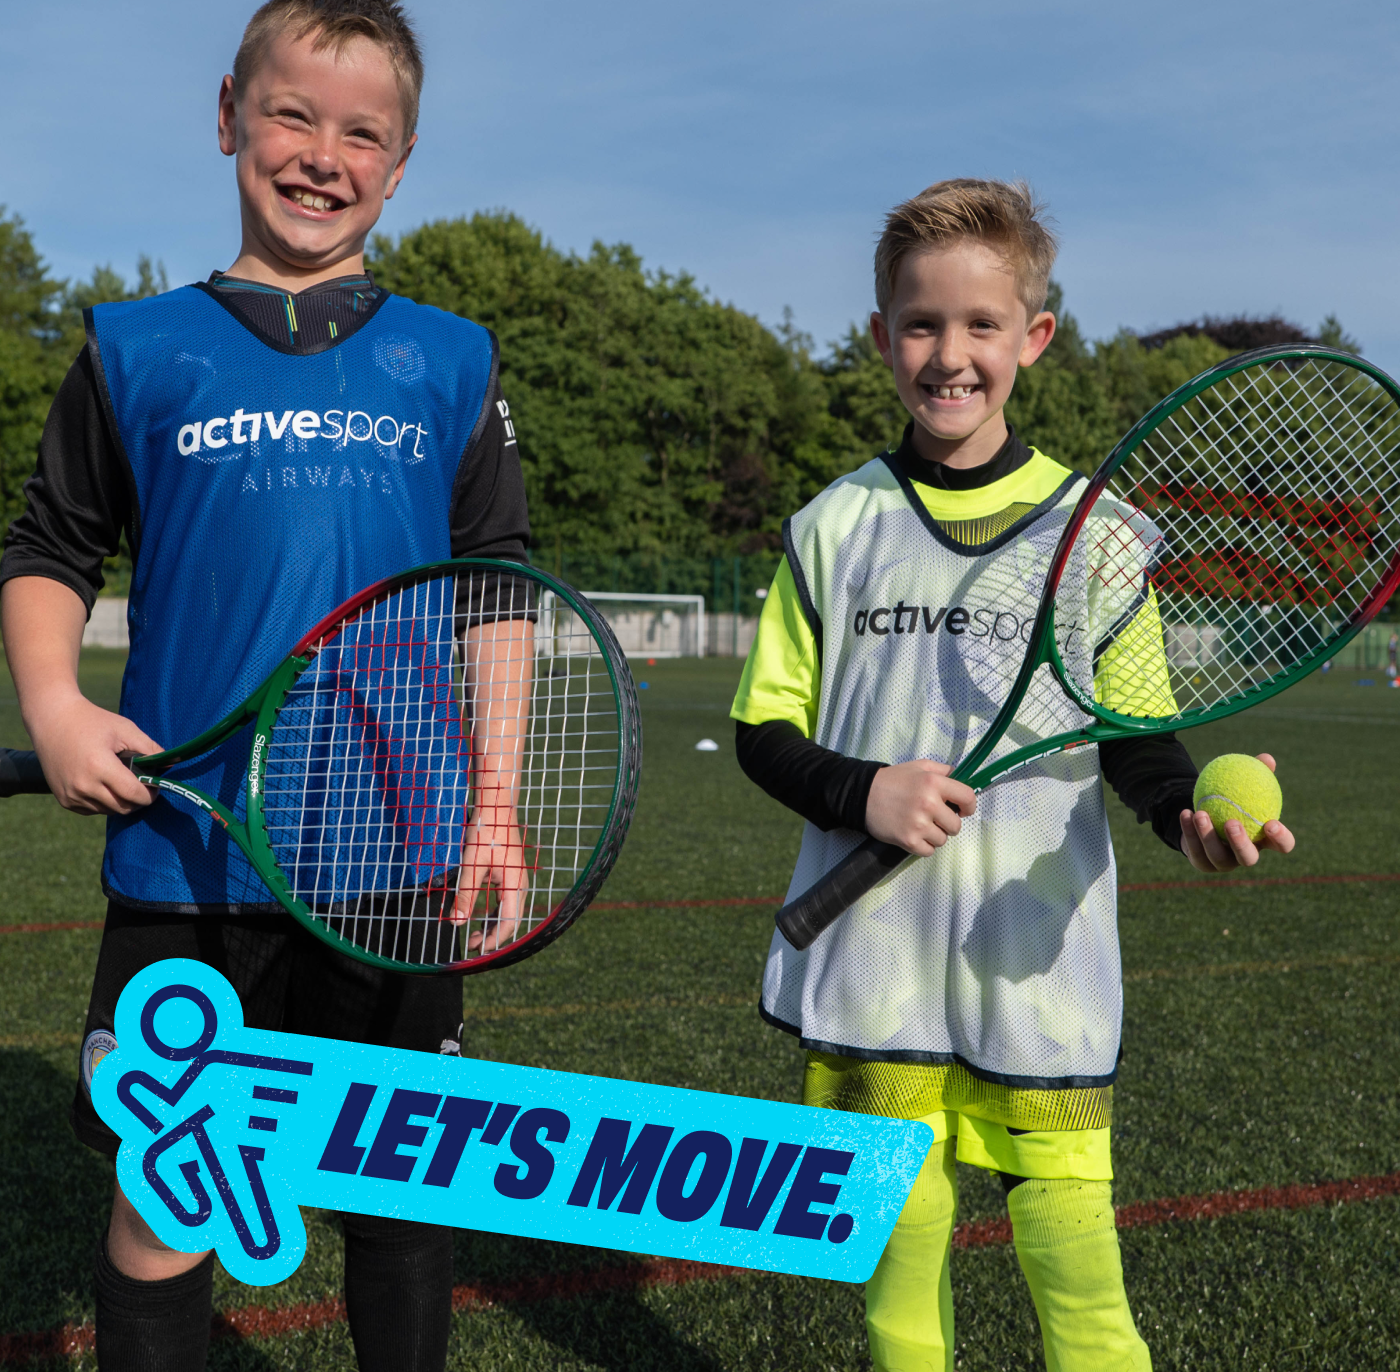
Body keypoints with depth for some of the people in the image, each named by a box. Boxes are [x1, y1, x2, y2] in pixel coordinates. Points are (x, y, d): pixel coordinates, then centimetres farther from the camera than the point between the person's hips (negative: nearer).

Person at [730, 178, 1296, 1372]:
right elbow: (764, 730, 7)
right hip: (873, 965, 1)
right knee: (897, 1252, 10)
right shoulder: (833, 528, 5)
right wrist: (862, 792, -13)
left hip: (1041, 970, -1)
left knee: (1076, 1265, -1)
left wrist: (1195, 812, -17)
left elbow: (1136, 733, 5)